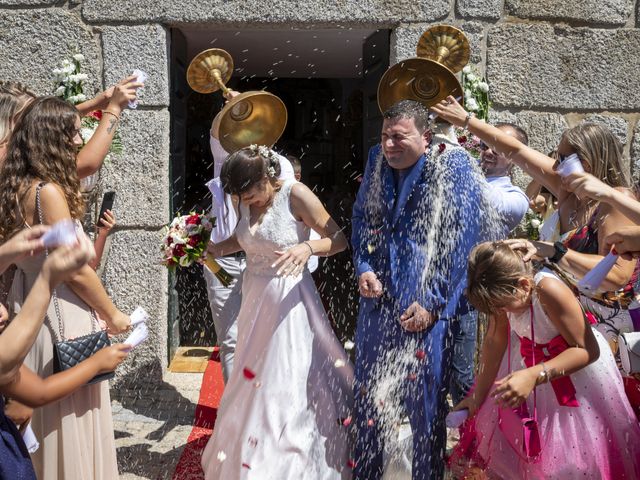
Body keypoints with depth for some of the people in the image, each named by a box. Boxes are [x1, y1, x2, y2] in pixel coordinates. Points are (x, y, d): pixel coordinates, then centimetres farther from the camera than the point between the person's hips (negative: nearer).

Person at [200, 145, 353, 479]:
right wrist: (209, 250, 7)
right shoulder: (246, 201, 1)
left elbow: (339, 239, -15)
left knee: (287, 386, 0)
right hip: (255, 297, 7)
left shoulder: (295, 195, -17)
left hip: (288, 299, -6)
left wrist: (308, 247, -33)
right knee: (254, 383, 18)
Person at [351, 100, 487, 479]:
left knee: (425, 399, 5)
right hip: (378, 300, 5)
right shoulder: (377, 162, 7)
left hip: (427, 307, -5)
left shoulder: (455, 168, -8)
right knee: (369, 394, 15)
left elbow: (460, 242, -12)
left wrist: (432, 303, -14)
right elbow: (361, 217, 15)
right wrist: (364, 268, -2)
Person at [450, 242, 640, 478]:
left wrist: (535, 376, -43)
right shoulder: (504, 291, -19)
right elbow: (494, 341, -6)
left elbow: (588, 349, -31)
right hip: (530, 359, 6)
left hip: (575, 366, -5)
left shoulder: (548, 291, -37)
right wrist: (478, 396, 1)